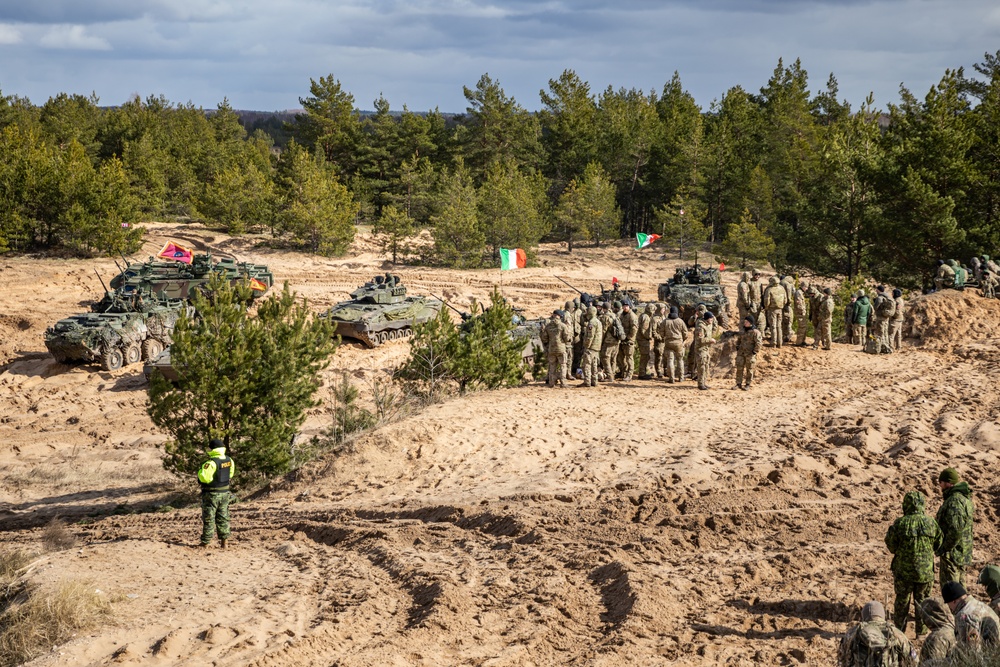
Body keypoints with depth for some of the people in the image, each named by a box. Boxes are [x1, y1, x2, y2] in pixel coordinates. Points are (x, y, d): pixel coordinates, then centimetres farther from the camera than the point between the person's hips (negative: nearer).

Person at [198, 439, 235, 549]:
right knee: (223, 518, 15)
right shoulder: (229, 460, -1)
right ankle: (224, 542, 17)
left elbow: (204, 478, -28)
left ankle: (205, 543, 9)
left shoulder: (211, 463, -24)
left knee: (208, 519, 3)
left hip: (212, 494, -6)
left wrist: (202, 469, -11)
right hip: (225, 493, 6)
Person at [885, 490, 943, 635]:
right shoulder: (931, 523, -7)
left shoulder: (899, 523, -15)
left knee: (902, 601, 12)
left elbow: (891, 546, -7)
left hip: (903, 570, -2)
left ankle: (899, 631, 18)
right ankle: (921, 631, 20)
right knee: (922, 601, 15)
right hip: (925, 571, 2)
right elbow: (938, 544, 5)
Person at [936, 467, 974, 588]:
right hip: (964, 551, 10)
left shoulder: (954, 501, -23)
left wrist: (944, 548, -21)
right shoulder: (965, 498, 10)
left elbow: (956, 529, -30)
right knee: (959, 585, 20)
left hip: (953, 551, -10)